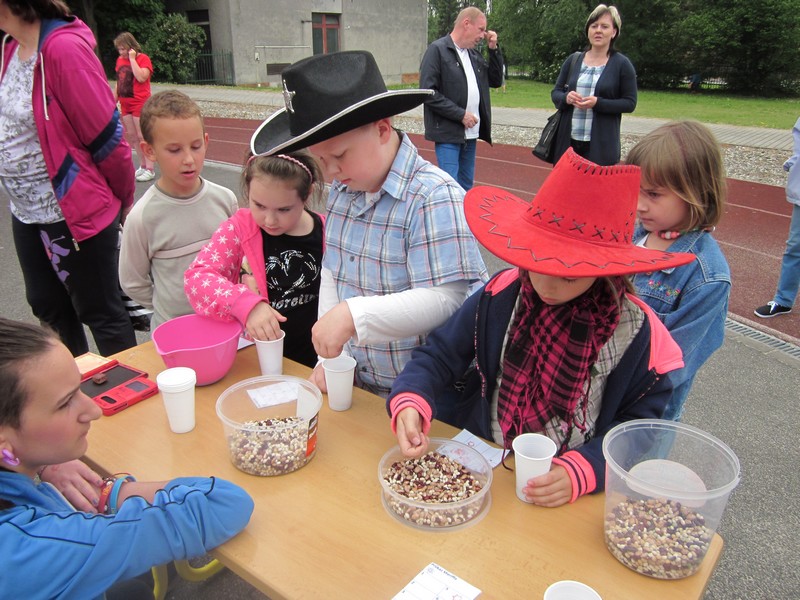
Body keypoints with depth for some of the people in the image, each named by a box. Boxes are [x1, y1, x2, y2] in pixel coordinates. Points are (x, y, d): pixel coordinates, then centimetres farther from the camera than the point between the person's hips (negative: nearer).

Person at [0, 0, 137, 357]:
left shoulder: (62, 47, -20)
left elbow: (107, 138, -18)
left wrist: (124, 201, -7)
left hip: (75, 213, -9)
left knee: (100, 314, 5)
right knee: (48, 308, 21)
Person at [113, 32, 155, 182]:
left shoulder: (143, 58, -8)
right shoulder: (120, 60, 11)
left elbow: (141, 77, -24)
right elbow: (118, 83, 17)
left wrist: (132, 59, -18)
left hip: (140, 103, -7)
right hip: (125, 104, 7)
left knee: (142, 137, -6)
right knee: (131, 136, 9)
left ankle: (150, 169, -2)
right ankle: (143, 165, 18)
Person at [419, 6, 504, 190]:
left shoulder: (474, 54, 14)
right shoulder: (437, 49, -7)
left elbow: (496, 81, 19)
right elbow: (428, 92, -15)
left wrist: (494, 49, 7)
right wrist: (461, 115, -16)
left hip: (471, 133, 7)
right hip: (448, 133, -7)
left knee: (466, 186, 13)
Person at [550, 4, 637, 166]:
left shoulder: (622, 64, 0)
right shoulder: (573, 60, 9)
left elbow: (629, 103, -2)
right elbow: (555, 93, 12)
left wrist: (598, 103, -17)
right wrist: (566, 98, -12)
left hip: (602, 143, -3)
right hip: (568, 140, 3)